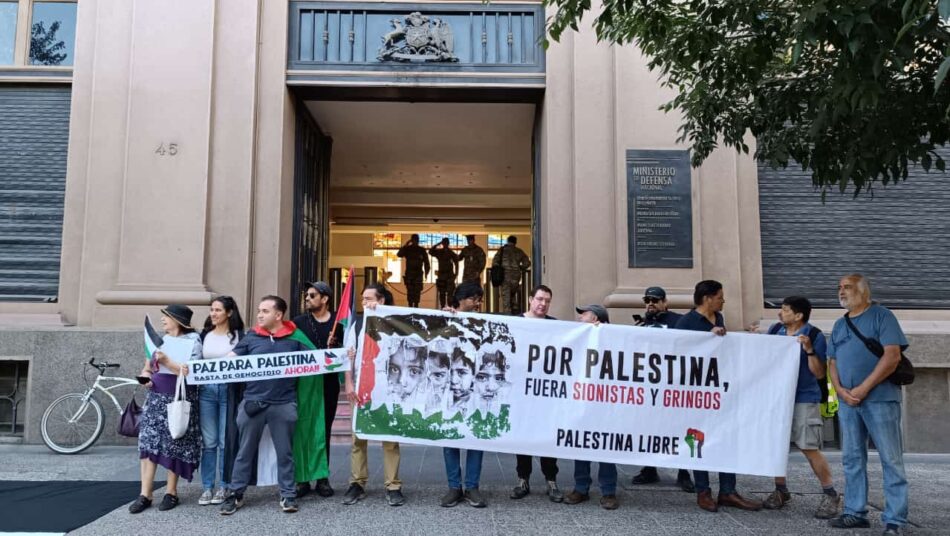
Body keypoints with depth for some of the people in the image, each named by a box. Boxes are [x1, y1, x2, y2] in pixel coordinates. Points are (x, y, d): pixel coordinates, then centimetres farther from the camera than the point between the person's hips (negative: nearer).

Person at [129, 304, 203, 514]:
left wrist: (166, 361, -22)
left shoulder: (192, 340, -5)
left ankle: (171, 492, 13)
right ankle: (145, 495, 2)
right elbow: (148, 366, 19)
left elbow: (191, 372, -15)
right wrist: (145, 375, -3)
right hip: (155, 397, 5)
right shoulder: (160, 339, 12)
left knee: (174, 445, 0)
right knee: (148, 442, -2)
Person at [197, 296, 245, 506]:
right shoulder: (204, 335, 11)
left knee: (226, 441, 1)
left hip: (229, 390, -3)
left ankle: (224, 486, 12)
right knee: (208, 442, 5)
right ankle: (207, 487, 13)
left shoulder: (238, 335, 1)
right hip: (206, 390, 3)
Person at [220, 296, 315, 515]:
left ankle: (288, 494, 20)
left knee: (285, 451, 9)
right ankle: (235, 493, 22)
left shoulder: (295, 337, 1)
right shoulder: (251, 337, 4)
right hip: (252, 402, 1)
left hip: (284, 404, -1)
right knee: (245, 451, 11)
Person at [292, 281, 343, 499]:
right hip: (304, 382, 0)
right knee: (302, 429, 0)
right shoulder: (299, 322, 5)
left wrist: (333, 347, -17)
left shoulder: (337, 322, 3)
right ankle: (302, 479, 7)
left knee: (324, 430, 7)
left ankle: (322, 478, 15)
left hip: (328, 382, 0)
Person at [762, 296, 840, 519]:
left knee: (810, 448, -6)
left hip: (804, 400, -5)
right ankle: (781, 490, 20)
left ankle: (830, 494, 9)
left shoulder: (815, 336, -9)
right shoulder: (775, 330, 4)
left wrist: (809, 349, -22)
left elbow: (819, 374, -10)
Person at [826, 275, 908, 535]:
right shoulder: (839, 324, 17)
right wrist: (841, 391, -3)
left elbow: (892, 356, -13)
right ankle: (855, 512, 16)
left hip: (879, 398, -6)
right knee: (852, 459, 9)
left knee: (891, 460, -2)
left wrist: (863, 389, -15)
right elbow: (832, 362, 16)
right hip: (848, 401, 7)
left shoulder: (882, 316, -3)